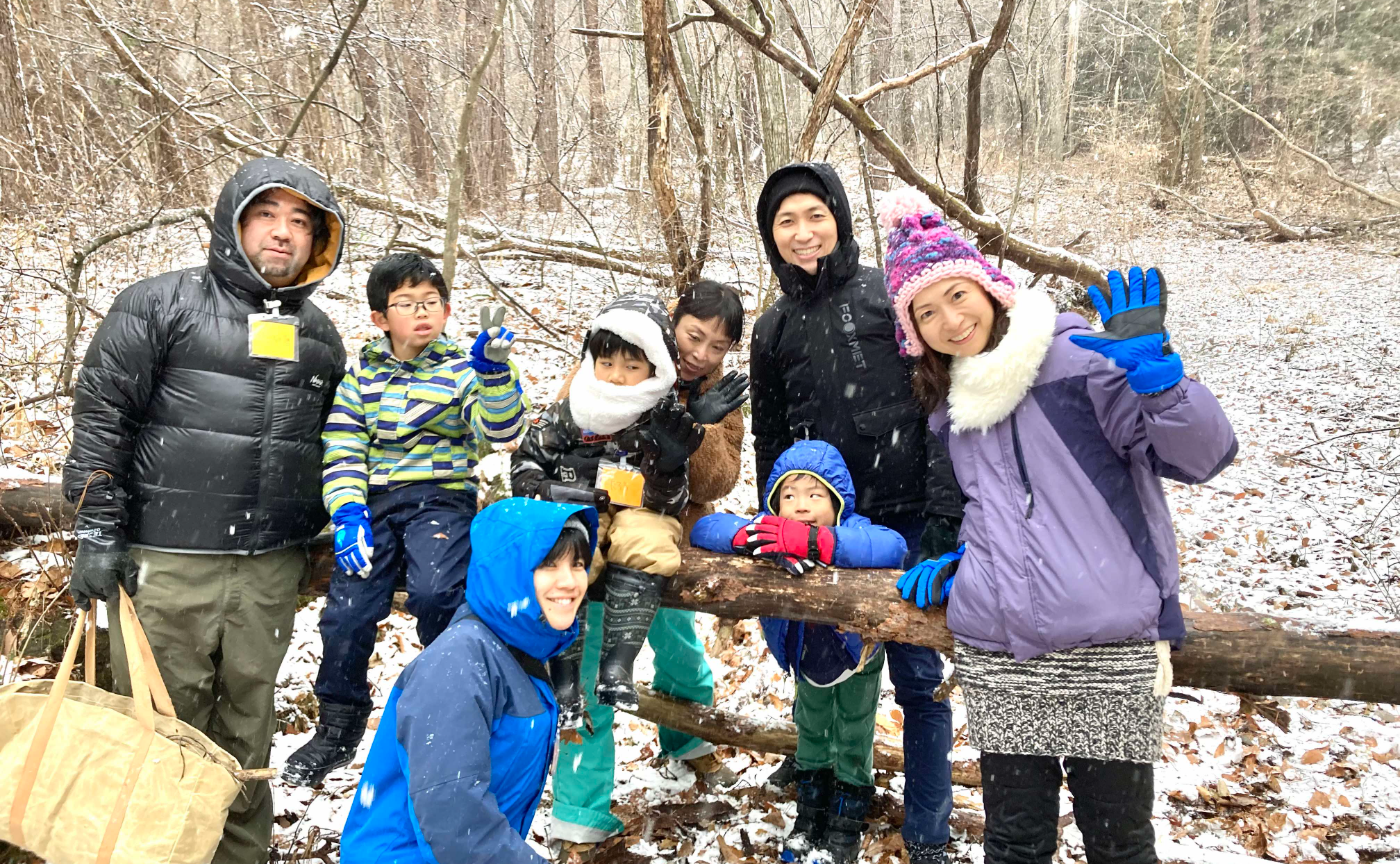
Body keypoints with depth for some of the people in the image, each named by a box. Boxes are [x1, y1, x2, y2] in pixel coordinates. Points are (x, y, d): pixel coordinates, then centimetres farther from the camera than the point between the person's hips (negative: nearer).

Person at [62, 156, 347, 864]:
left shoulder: (320, 336, 15)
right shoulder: (162, 304, 0)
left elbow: (332, 449, 22)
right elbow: (100, 417, -3)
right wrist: (97, 535, -8)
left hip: (271, 567, 4)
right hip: (167, 559, -4)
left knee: (247, 720, 12)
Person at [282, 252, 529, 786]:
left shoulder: (462, 368, 5)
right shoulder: (362, 373, 12)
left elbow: (501, 431, -10)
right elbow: (342, 449, 6)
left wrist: (495, 371, -26)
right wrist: (346, 513, -9)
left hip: (442, 496, -2)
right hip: (374, 499, 2)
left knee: (434, 591, -28)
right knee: (347, 608, -11)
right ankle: (338, 726, 14)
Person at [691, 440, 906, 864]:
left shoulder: (852, 533, -39)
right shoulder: (769, 537, -29)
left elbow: (893, 546, -59)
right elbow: (704, 528, -30)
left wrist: (818, 542, -70)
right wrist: (743, 534, -53)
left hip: (857, 657, -3)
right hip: (805, 656, 4)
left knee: (853, 741, 15)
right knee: (811, 733, 24)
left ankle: (846, 825, 37)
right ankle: (810, 815, 46)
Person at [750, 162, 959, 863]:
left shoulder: (889, 295, -3)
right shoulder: (773, 331, 11)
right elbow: (769, 443, 18)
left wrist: (944, 512, -15)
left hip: (905, 518, -3)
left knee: (918, 673, 2)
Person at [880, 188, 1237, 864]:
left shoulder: (1079, 355, -5)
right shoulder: (950, 407, 15)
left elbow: (1206, 454, -10)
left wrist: (1152, 365, -25)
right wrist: (954, 563, 11)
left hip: (1108, 653, -4)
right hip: (996, 661, 5)